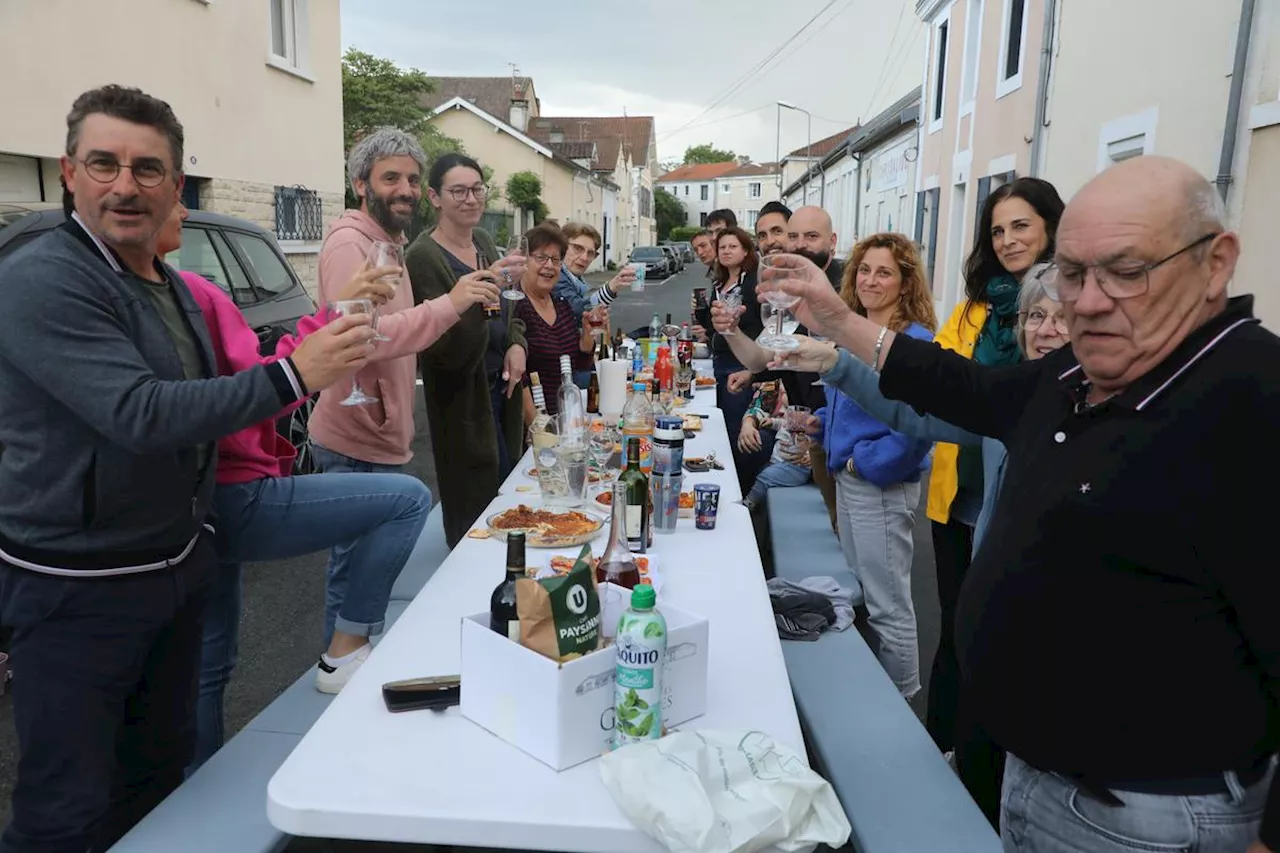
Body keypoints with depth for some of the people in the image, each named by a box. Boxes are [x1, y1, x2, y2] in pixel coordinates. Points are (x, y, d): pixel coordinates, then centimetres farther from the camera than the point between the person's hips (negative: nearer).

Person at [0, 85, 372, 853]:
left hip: (181, 564, 8)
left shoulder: (174, 288, 9)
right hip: (80, 588, -8)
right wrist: (291, 376, -30)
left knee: (161, 767, 21)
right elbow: (138, 415, -28)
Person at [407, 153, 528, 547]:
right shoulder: (424, 257, -17)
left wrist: (517, 344, -2)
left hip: (500, 388, 7)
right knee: (479, 507, 1)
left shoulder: (483, 241, 6)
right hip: (464, 399, -7)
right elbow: (446, 350, -23)